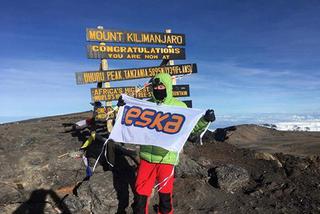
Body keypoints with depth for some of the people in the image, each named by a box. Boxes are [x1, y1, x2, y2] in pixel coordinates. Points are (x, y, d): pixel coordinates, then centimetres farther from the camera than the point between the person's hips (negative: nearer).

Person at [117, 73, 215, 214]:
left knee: (165, 193, 14)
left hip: (166, 158, -2)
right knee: (140, 192, 10)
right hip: (146, 156, 2)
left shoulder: (179, 106, -2)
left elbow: (193, 129, 3)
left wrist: (205, 120, -15)